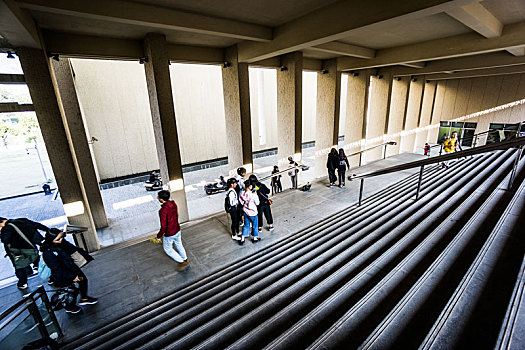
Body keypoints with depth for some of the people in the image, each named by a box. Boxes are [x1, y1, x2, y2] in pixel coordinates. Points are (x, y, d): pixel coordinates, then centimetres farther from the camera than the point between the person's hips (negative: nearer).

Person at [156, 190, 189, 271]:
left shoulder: (162, 211, -31)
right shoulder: (173, 204, -9)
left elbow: (163, 227, -26)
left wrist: (159, 236, -10)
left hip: (169, 234, -7)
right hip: (177, 230, 7)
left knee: (168, 249, 18)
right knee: (179, 245, 27)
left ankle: (182, 262, 21)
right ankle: (185, 260, 44)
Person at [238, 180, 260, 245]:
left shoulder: (242, 193, -11)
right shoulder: (253, 195, -28)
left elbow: (242, 202, 2)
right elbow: (257, 203, -14)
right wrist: (256, 195, -9)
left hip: (245, 212, 5)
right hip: (252, 213, -5)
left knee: (246, 225, 20)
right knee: (255, 225, 18)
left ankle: (242, 239, 24)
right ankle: (255, 238, 34)